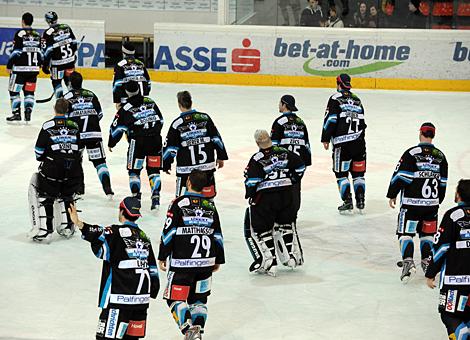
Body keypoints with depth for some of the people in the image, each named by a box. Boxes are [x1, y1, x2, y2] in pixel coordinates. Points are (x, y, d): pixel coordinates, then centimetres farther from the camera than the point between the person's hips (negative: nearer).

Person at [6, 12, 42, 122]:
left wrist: (9, 65, -7)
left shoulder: (20, 33, -10)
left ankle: (16, 113, -1)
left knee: (14, 90, 3)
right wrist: (39, 64, 29)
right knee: (29, 92, 11)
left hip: (20, 68, -6)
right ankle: (28, 113, 1)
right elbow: (40, 51, 15)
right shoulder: (37, 35, 9)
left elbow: (16, 51, -14)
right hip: (34, 68, 6)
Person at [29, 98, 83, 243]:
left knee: (45, 198, 5)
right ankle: (66, 227, 24)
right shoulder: (75, 126, 6)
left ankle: (44, 231, -3)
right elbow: (80, 149, 12)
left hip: (52, 167, -4)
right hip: (73, 168, 4)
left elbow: (39, 150, -2)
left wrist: (41, 158, 19)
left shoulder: (48, 126, -5)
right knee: (66, 196, 22)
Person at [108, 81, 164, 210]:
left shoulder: (126, 109, -6)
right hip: (155, 141, 4)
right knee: (154, 170, 10)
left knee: (134, 170, 9)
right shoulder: (151, 103, 8)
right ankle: (156, 198, -1)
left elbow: (117, 128, -3)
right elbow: (160, 120, 17)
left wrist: (111, 144, 12)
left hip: (137, 142, -4)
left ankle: (136, 197, 1)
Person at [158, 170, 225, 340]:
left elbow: (168, 232, -9)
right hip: (206, 261, 5)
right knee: (199, 298, 16)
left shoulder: (179, 203, -7)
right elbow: (218, 235, 12)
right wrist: (218, 260, 21)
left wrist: (162, 257, -1)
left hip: (182, 262, -5)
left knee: (175, 298, 1)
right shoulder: (210, 206, 8)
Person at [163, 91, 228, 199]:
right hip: (207, 164, 2)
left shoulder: (177, 123, -5)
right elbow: (216, 138, 4)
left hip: (185, 167, -2)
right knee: (208, 194, 13)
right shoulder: (205, 117, 2)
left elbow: (170, 147, -2)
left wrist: (166, 165, 10)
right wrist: (221, 157, 13)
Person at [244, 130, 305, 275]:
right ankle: (292, 256, 25)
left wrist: (250, 195, 1)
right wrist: (292, 181, 21)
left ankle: (268, 262, -4)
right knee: (285, 224, 24)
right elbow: (300, 166, 10)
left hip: (265, 198, -5)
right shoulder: (284, 153, 4)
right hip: (287, 195, 5)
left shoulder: (256, 159, -10)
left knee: (260, 229, 5)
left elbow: (251, 180, -14)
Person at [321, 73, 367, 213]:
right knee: (358, 173, 12)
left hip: (342, 143, -5)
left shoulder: (335, 98, -4)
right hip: (359, 141, 5)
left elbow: (331, 120, -10)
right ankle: (360, 200, 9)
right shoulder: (357, 99, 15)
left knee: (341, 173, 1)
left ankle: (347, 201, -4)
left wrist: (325, 139, -4)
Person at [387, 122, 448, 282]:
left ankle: (408, 261, -17)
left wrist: (392, 195, 0)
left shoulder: (412, 153, -11)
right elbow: (443, 182, 13)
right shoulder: (440, 156, 6)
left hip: (412, 203, -5)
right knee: (427, 233, 18)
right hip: (432, 203, 5)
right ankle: (427, 262, 17)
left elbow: (401, 176, -12)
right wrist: (438, 200, 25)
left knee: (405, 233, -2)